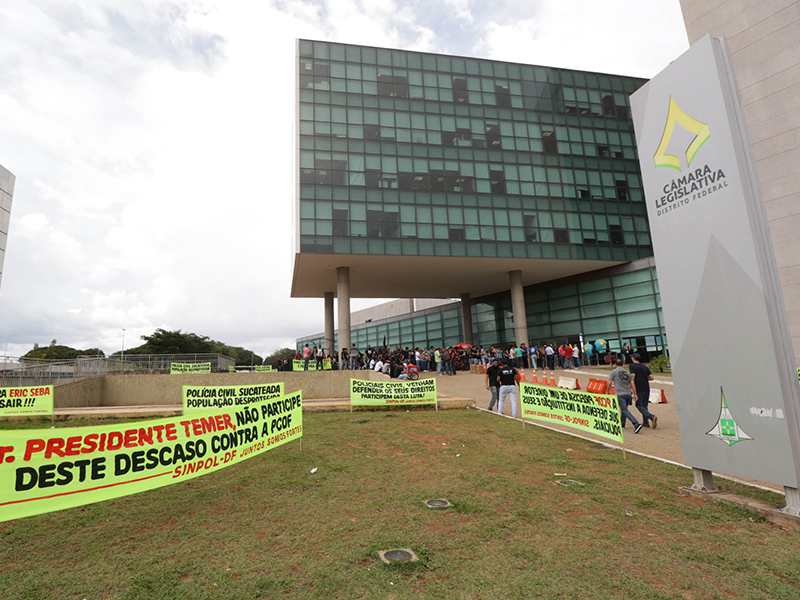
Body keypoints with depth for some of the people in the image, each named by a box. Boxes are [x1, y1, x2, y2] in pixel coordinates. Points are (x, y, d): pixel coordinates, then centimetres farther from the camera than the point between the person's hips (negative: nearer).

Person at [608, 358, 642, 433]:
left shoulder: (613, 372, -2)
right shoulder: (628, 373, 11)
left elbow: (609, 383, -4)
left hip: (620, 394, -6)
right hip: (628, 394, 6)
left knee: (625, 411, -8)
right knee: (624, 409, 20)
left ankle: (636, 424, -23)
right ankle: (622, 424, 31)